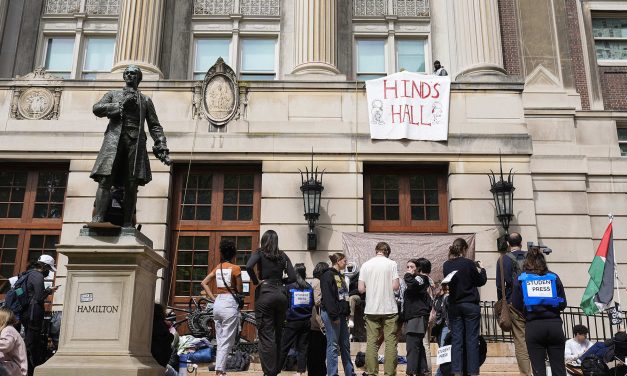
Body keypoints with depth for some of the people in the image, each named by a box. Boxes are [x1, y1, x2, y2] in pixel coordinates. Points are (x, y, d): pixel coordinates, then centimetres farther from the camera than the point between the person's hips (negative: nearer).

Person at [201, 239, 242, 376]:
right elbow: (239, 290, -6)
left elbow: (204, 283, 10)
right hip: (230, 304, -6)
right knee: (227, 342, -2)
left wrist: (213, 298, 8)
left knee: (220, 340, 14)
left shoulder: (217, 268, 9)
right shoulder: (235, 268, -8)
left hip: (217, 304, 6)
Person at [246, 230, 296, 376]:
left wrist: (256, 281, -5)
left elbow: (249, 267, -19)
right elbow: (292, 278, 4)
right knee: (279, 333, 13)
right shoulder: (283, 255, 10)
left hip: (265, 294, -4)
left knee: (266, 335, -2)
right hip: (281, 295, 4)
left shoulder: (260, 253, 0)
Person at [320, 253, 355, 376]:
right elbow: (327, 297, -18)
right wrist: (334, 315, -20)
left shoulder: (340, 276, 17)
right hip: (331, 315, -9)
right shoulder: (328, 275, -11)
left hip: (342, 315, 9)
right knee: (333, 345, -5)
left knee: (345, 344, 13)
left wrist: (347, 313, 14)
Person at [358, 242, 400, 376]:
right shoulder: (392, 264, -4)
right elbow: (395, 287, -9)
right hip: (389, 309, -2)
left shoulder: (366, 265, 2)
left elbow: (361, 289, -1)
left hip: (371, 309, 2)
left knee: (371, 342, 7)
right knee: (391, 342, 4)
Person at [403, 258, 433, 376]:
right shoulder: (417, 279, 22)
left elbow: (412, 285, -29)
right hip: (411, 317, 11)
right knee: (418, 345, 14)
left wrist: (408, 276, -13)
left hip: (417, 317, -11)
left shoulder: (421, 278, -6)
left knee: (412, 345, -15)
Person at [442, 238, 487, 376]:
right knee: (472, 340, 2)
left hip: (454, 306, 4)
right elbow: (481, 281, -2)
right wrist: (481, 269, 17)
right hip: (470, 305, -4)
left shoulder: (446, 265, 1)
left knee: (456, 339, 5)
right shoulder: (469, 263, -12)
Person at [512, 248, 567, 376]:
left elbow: (516, 306, 1)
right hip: (554, 324, 2)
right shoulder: (553, 277, 7)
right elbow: (563, 304, 7)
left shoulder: (521, 279, 3)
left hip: (533, 326, -1)